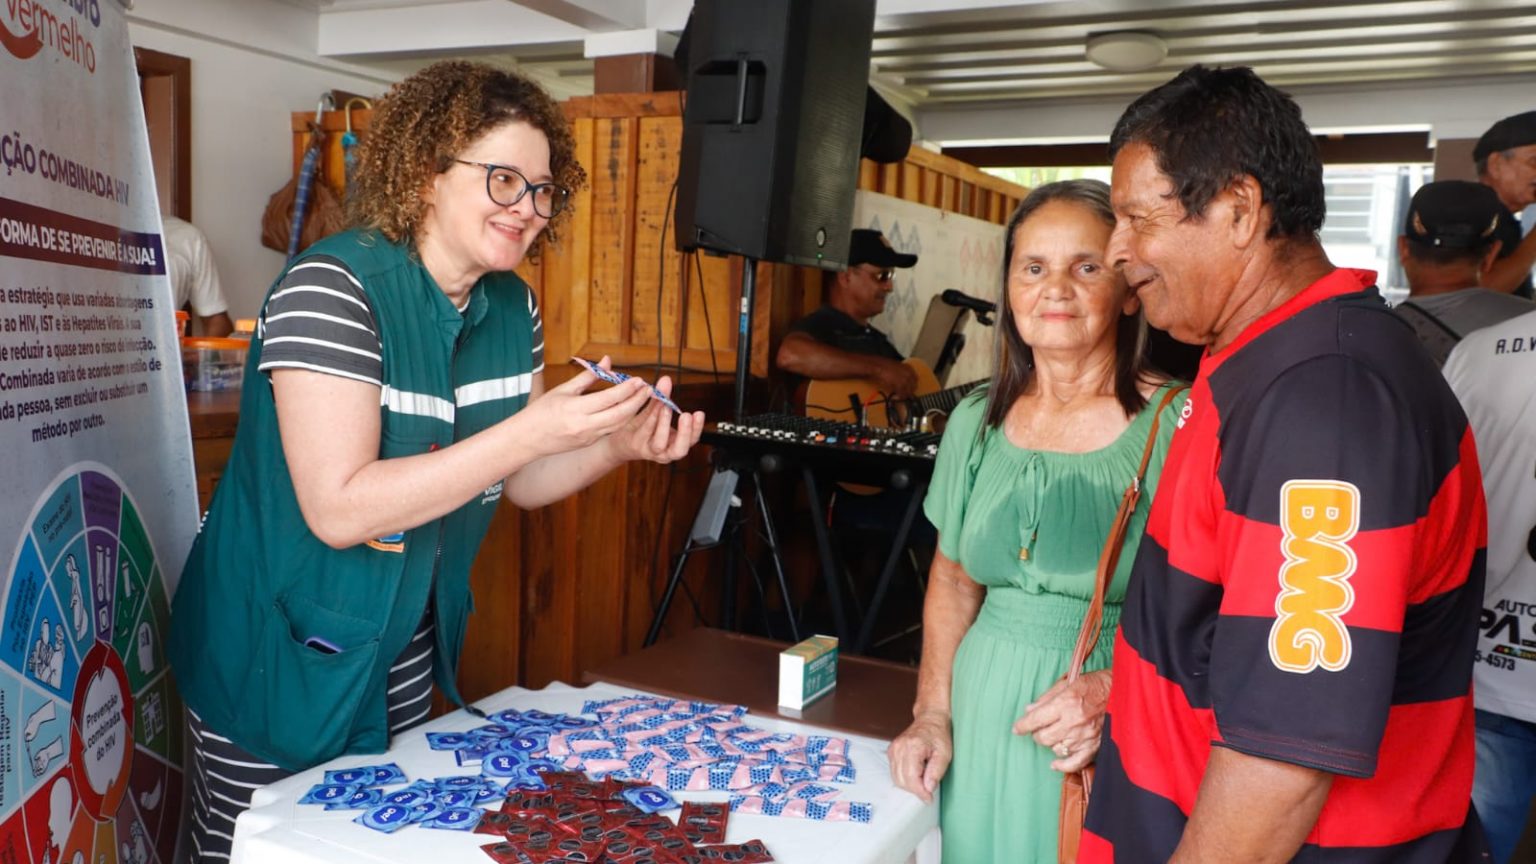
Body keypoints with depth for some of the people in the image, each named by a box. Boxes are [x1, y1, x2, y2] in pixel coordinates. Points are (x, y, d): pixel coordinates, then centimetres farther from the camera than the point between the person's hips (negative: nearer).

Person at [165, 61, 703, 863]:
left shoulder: (511, 307, -1)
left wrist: (620, 443, -13)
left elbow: (517, 480, 6)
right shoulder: (333, 286, -22)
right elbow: (339, 508, -29)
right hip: (279, 655, -6)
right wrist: (530, 431, -33)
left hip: (406, 653, 7)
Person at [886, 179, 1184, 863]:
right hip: (983, 718, 4)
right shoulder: (977, 422, 3)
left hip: (1117, 750, -4)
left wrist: (1116, 691, -23)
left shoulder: (1180, 425, -12)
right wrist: (934, 714, 5)